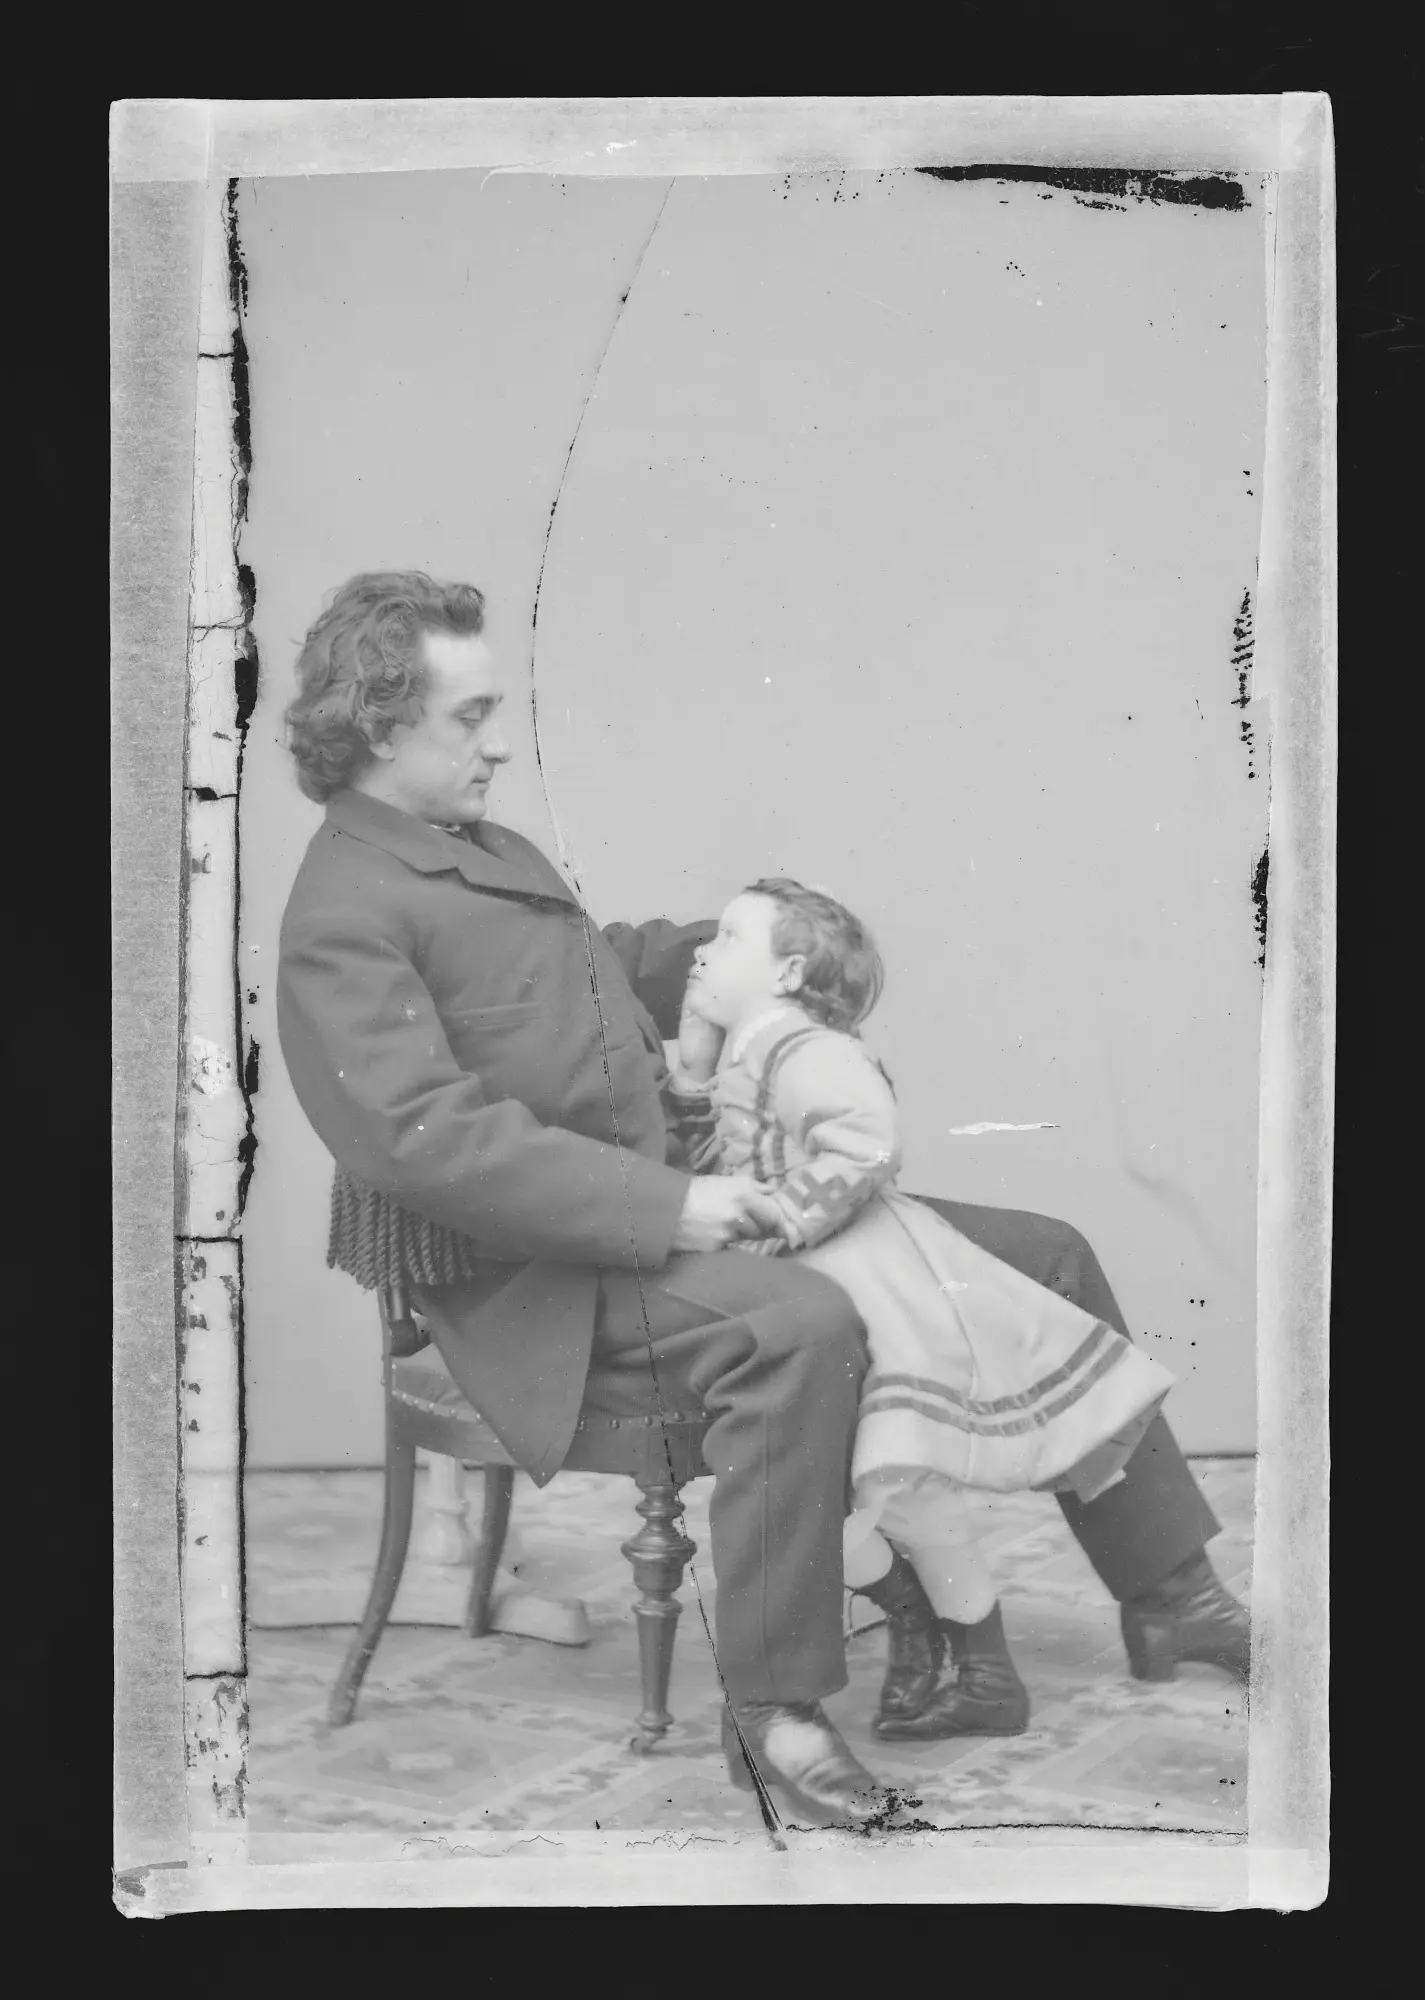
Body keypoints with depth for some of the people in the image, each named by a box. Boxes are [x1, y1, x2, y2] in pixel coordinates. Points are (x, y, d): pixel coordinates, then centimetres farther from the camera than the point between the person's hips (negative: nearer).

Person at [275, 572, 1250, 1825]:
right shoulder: (341, 920, -13)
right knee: (803, 1325, -40)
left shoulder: (486, 850, 16)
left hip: (672, 1199, 10)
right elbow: (429, 1137, -24)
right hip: (552, 1290, -9)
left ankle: (1172, 1594, 17)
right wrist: (667, 1207, -27)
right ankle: (772, 1709, -21)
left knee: (1045, 1257, 5)